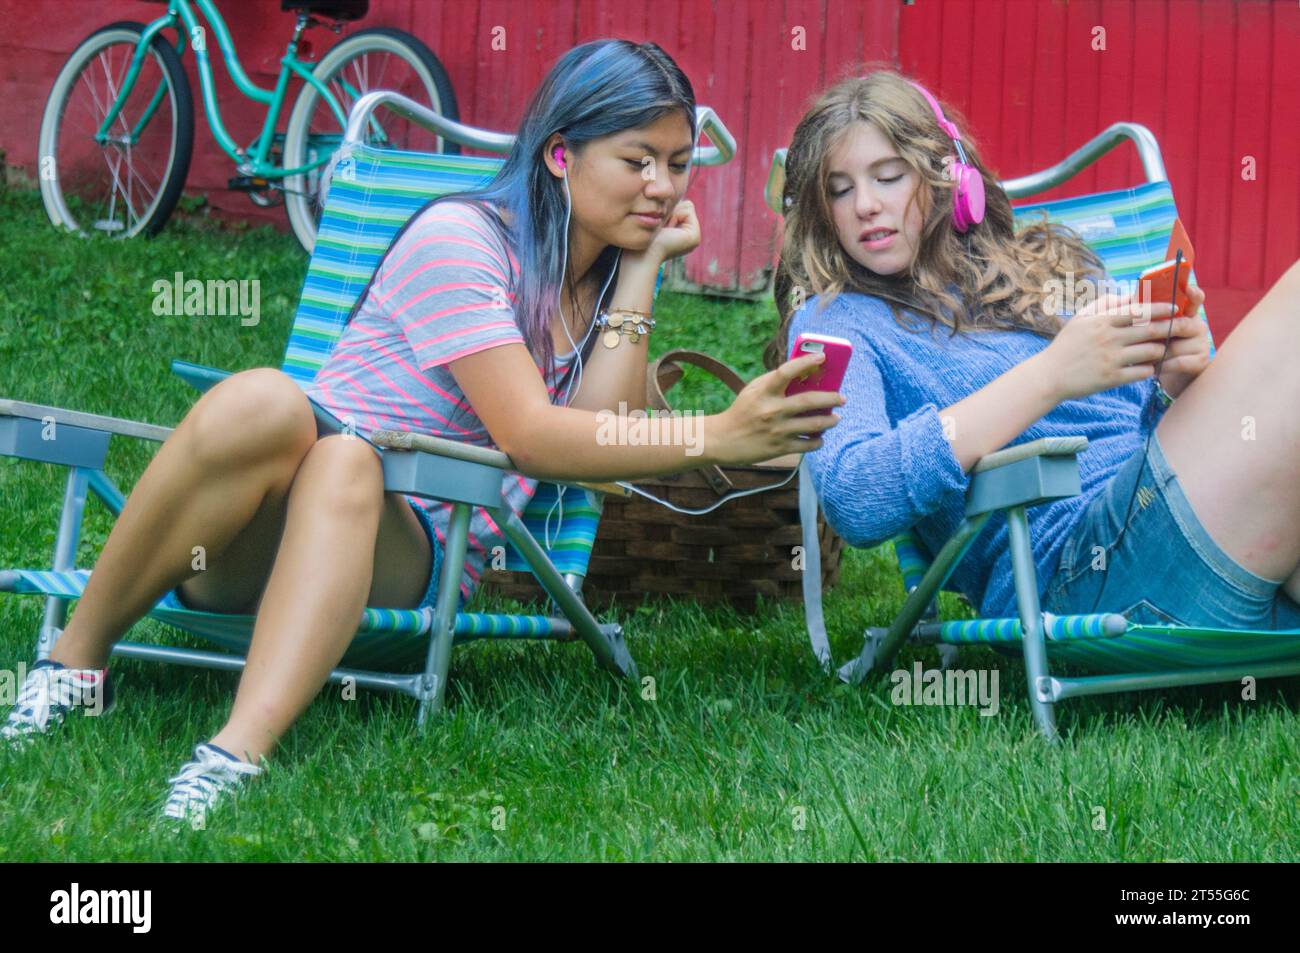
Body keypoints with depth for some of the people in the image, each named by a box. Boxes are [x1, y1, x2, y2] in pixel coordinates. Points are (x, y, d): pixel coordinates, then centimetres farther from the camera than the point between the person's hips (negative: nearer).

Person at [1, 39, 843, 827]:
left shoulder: (612, 276, 14)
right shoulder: (460, 238, -6)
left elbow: (602, 445, -3)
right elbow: (529, 434, -17)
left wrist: (643, 267, -3)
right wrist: (715, 440, -26)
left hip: (416, 556, 3)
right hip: (256, 534, -3)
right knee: (263, 403, -37)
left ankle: (239, 754, -54)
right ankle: (72, 666, -23)